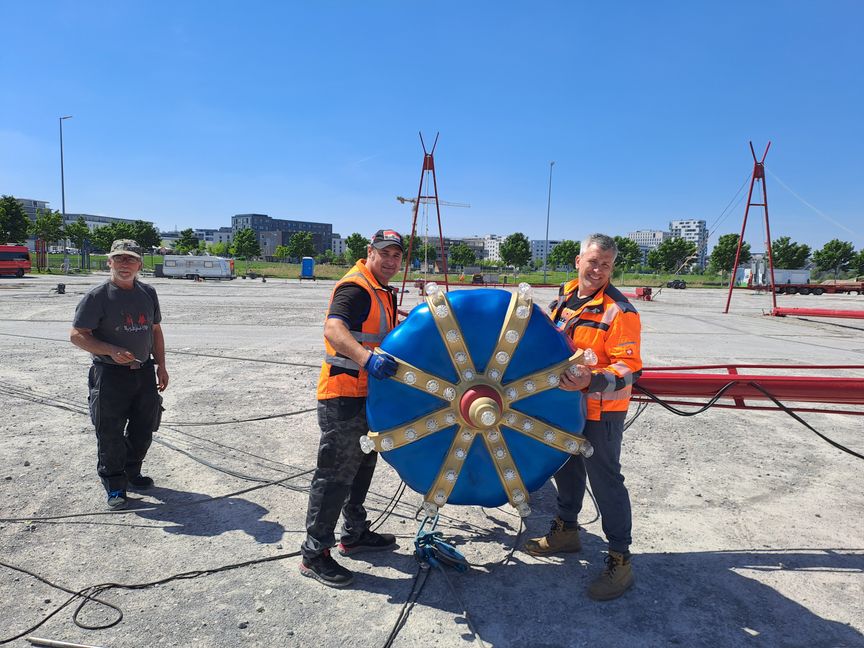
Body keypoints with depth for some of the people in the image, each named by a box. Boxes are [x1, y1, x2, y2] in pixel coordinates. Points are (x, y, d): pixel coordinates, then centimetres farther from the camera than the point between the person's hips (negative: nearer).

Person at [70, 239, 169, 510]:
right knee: (110, 434, 3)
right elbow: (77, 335, -11)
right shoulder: (97, 296, -10)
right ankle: (114, 485, 19)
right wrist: (112, 351, -23)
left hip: (144, 372, 6)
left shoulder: (148, 293, 8)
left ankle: (132, 474, 35)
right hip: (110, 375, -5)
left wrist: (160, 365, 11)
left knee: (144, 429, 14)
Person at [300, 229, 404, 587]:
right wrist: (367, 359, -49)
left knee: (363, 465, 20)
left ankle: (355, 533, 37)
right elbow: (333, 329, -35)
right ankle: (314, 554, 10)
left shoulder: (383, 292, 15)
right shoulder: (355, 288, -17)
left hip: (366, 394, 10)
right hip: (342, 396, -10)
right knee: (335, 474, -3)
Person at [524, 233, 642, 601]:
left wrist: (591, 382, -36)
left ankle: (620, 560, 15)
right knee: (566, 469, 21)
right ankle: (565, 531, 42)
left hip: (601, 411, -8)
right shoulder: (564, 296, 5)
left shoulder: (619, 311, -19)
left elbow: (630, 369, -23)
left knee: (606, 481, 1)